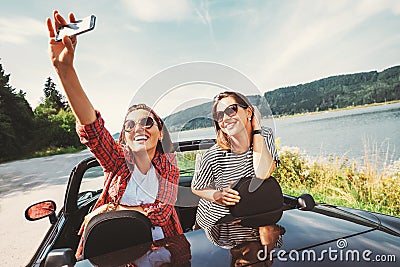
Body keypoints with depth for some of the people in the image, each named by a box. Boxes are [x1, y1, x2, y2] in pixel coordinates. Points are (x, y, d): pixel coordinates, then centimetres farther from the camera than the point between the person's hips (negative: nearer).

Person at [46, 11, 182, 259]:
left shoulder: (169, 166, -6)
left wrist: (113, 208, -13)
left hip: (157, 245, 0)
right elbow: (92, 127, -24)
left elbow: (161, 213, -12)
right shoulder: (118, 159, -7)